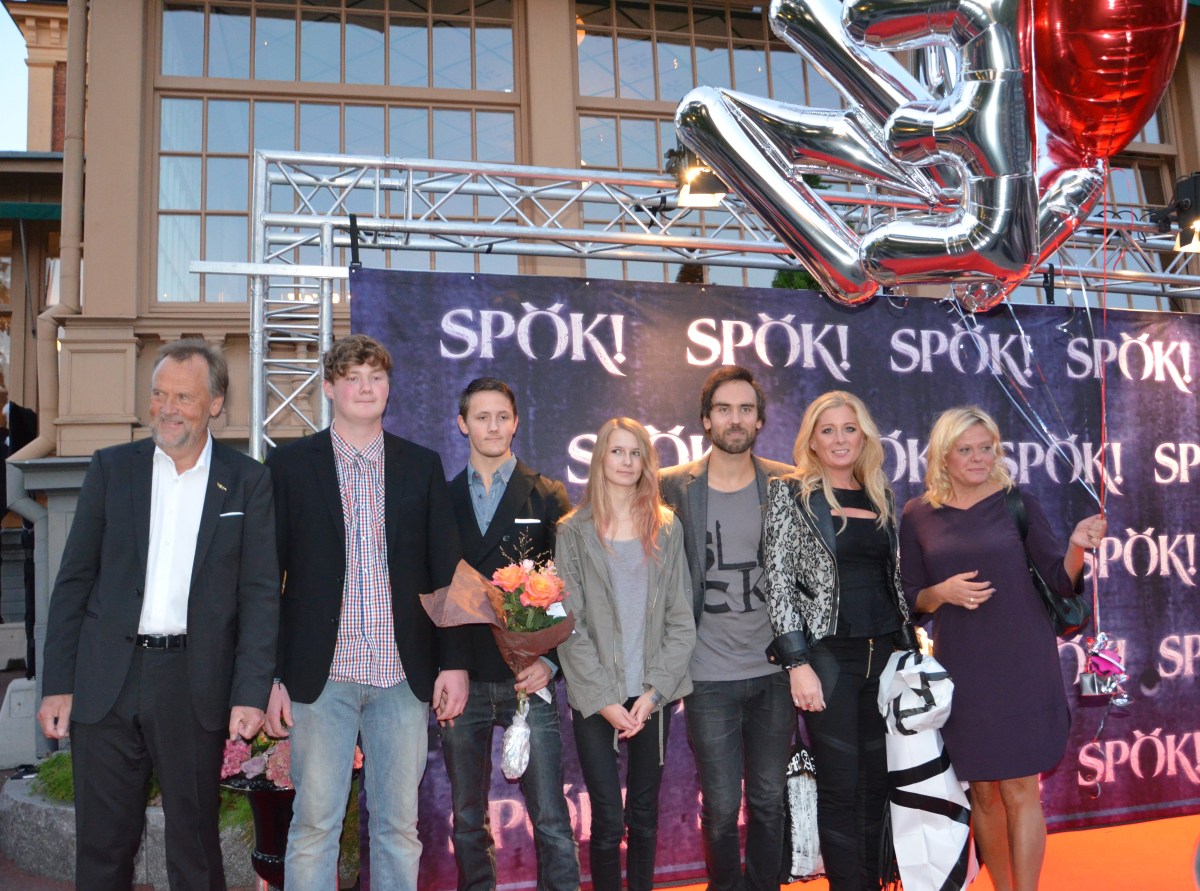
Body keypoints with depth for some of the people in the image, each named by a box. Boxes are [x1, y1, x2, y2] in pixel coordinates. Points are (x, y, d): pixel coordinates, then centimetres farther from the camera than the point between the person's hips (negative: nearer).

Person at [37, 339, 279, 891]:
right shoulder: (111, 468, 5)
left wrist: (250, 694, -10)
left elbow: (260, 593, -2)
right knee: (101, 845, 11)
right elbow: (73, 581, 6)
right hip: (107, 683, 2)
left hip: (196, 688, -1)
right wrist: (57, 684, 1)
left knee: (195, 846, 11)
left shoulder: (248, 482, 1)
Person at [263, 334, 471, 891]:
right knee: (314, 824, 5)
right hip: (321, 676, -1)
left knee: (399, 827, 9)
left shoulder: (422, 466, 8)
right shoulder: (290, 464, 3)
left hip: (404, 676, 2)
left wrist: (455, 660, 1)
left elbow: (446, 570, 7)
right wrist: (269, 676, -3)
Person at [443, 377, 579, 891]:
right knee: (467, 819, 12)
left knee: (551, 819, -2)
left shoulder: (549, 498, 4)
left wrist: (550, 661, -11)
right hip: (461, 680, 2)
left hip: (529, 678, -2)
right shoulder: (442, 500, 10)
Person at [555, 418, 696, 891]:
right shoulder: (574, 532, 1)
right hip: (595, 699, -2)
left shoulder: (667, 529, 7)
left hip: (652, 696, 2)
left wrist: (654, 691, -6)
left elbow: (680, 618, 4)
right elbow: (569, 625, -3)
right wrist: (604, 699, -9)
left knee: (645, 815, 10)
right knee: (608, 820, -2)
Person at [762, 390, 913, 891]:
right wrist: (798, 663, -14)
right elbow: (778, 581, -8)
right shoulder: (791, 493, -3)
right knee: (841, 787, 0)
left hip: (885, 654, 5)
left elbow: (893, 577, 18)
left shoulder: (880, 497, 12)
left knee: (878, 780, 10)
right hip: (828, 655, -4)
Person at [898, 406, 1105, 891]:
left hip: (1021, 664, -1)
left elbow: (1061, 581, 1)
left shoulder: (1018, 503, -1)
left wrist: (1077, 546, -18)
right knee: (982, 792, 11)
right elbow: (912, 598, 6)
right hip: (961, 669, 2)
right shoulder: (918, 516, 1)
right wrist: (943, 592, -14)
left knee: (1019, 789, 1)